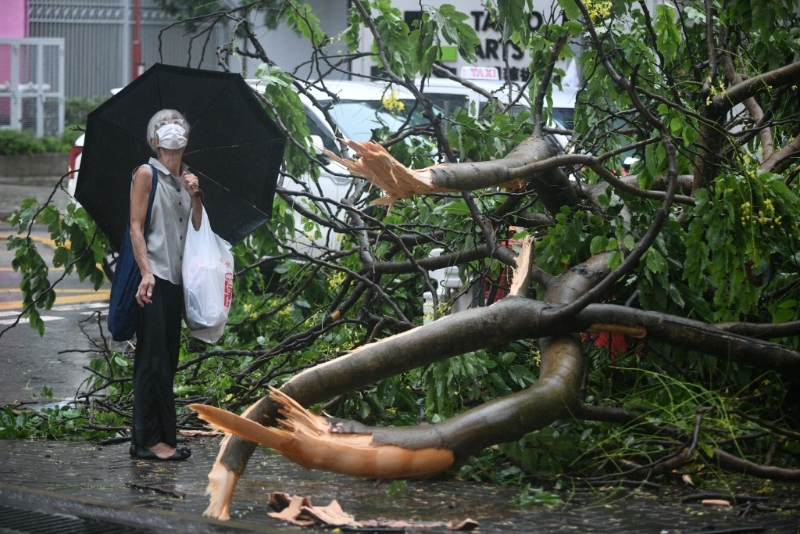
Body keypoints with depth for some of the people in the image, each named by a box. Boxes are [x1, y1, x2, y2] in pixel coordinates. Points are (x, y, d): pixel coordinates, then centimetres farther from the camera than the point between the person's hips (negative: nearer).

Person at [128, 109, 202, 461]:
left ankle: (161, 436, 12)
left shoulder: (186, 178, 17)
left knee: (167, 358, 8)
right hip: (153, 278, -7)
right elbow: (136, 226, -9)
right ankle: (149, 440, -8)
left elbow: (198, 226, 12)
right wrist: (146, 272, -19)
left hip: (176, 277, 7)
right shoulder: (147, 174, -2)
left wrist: (195, 195, -4)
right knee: (153, 359, -9)